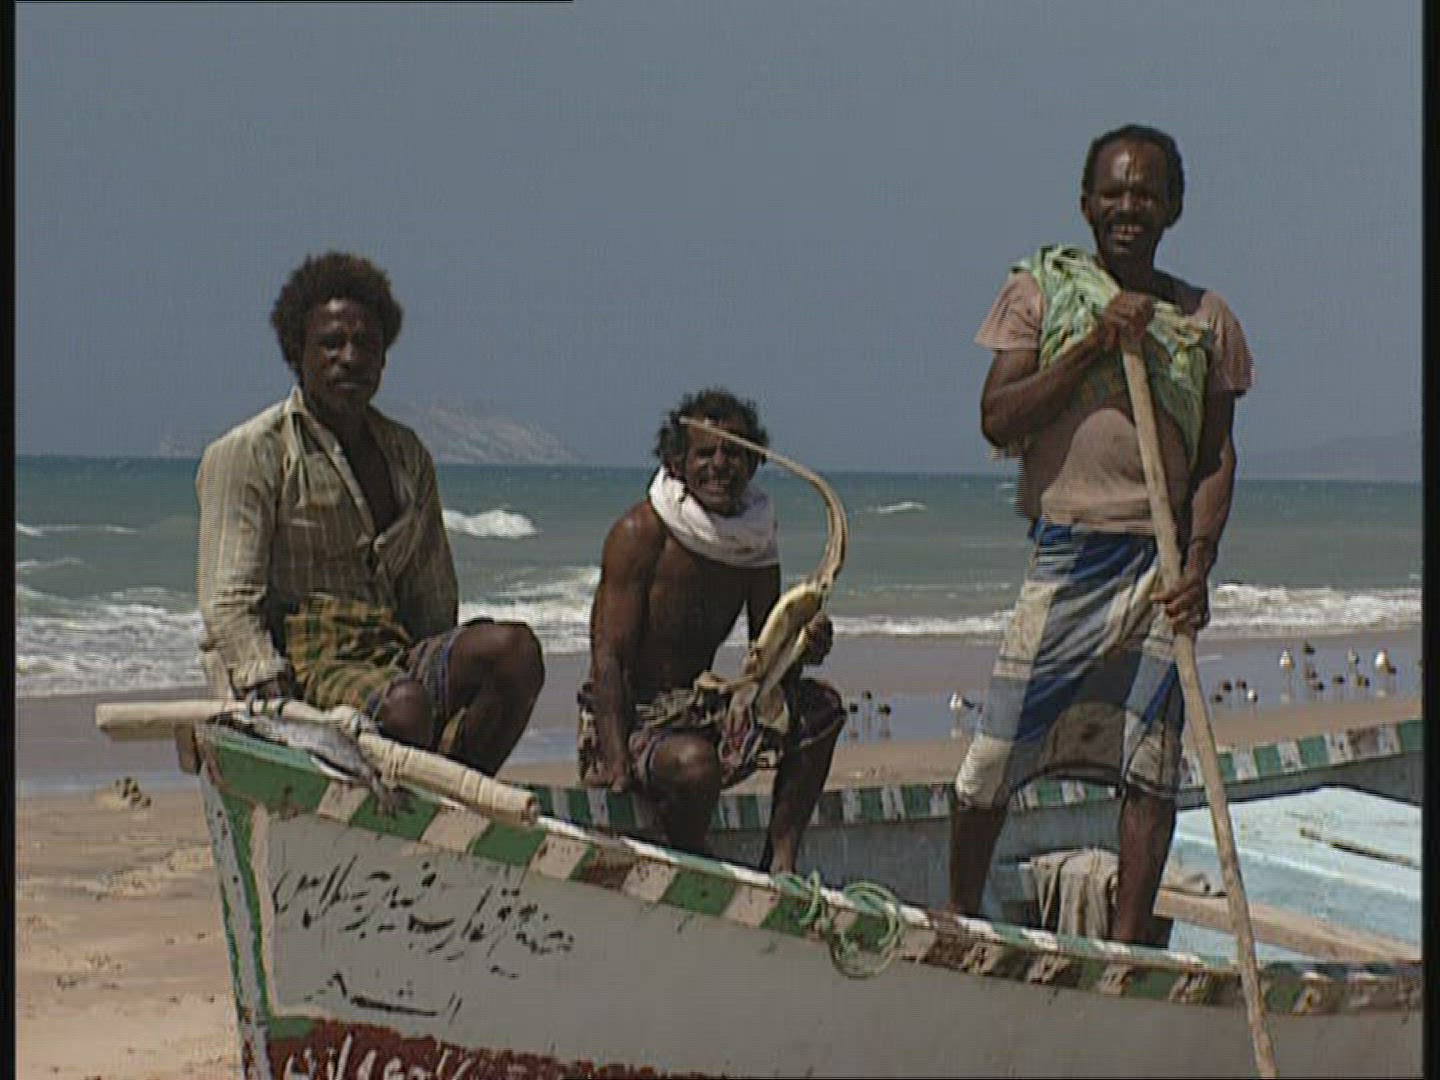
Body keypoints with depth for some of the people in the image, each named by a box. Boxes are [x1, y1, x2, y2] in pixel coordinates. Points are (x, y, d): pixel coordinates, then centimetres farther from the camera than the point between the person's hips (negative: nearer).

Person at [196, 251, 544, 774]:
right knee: (404, 707, -37)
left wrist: (446, 677, 5)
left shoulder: (406, 454, 20)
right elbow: (230, 602, -7)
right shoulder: (247, 454, 1)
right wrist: (275, 702, -21)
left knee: (514, 648, -24)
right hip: (299, 661, -6)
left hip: (394, 656, 6)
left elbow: (433, 597, 22)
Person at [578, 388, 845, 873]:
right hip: (628, 718, -7)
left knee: (819, 707, -5)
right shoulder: (639, 533, -15)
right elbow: (609, 657, -21)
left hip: (700, 708, 7)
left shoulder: (755, 538, 6)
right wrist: (616, 766, -33)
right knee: (695, 762, -37)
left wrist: (804, 647, -18)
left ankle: (780, 864, -7)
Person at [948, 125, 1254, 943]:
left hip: (1161, 561, 2)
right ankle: (961, 912, 15)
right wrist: (1093, 346, -14)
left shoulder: (1206, 319, 9)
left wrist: (1198, 563, -7)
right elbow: (998, 420, -5)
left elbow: (1217, 455, 7)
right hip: (1066, 549, -2)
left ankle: (1129, 937, 8)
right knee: (998, 748, -3)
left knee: (1152, 758, 1)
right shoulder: (1041, 291, 4)